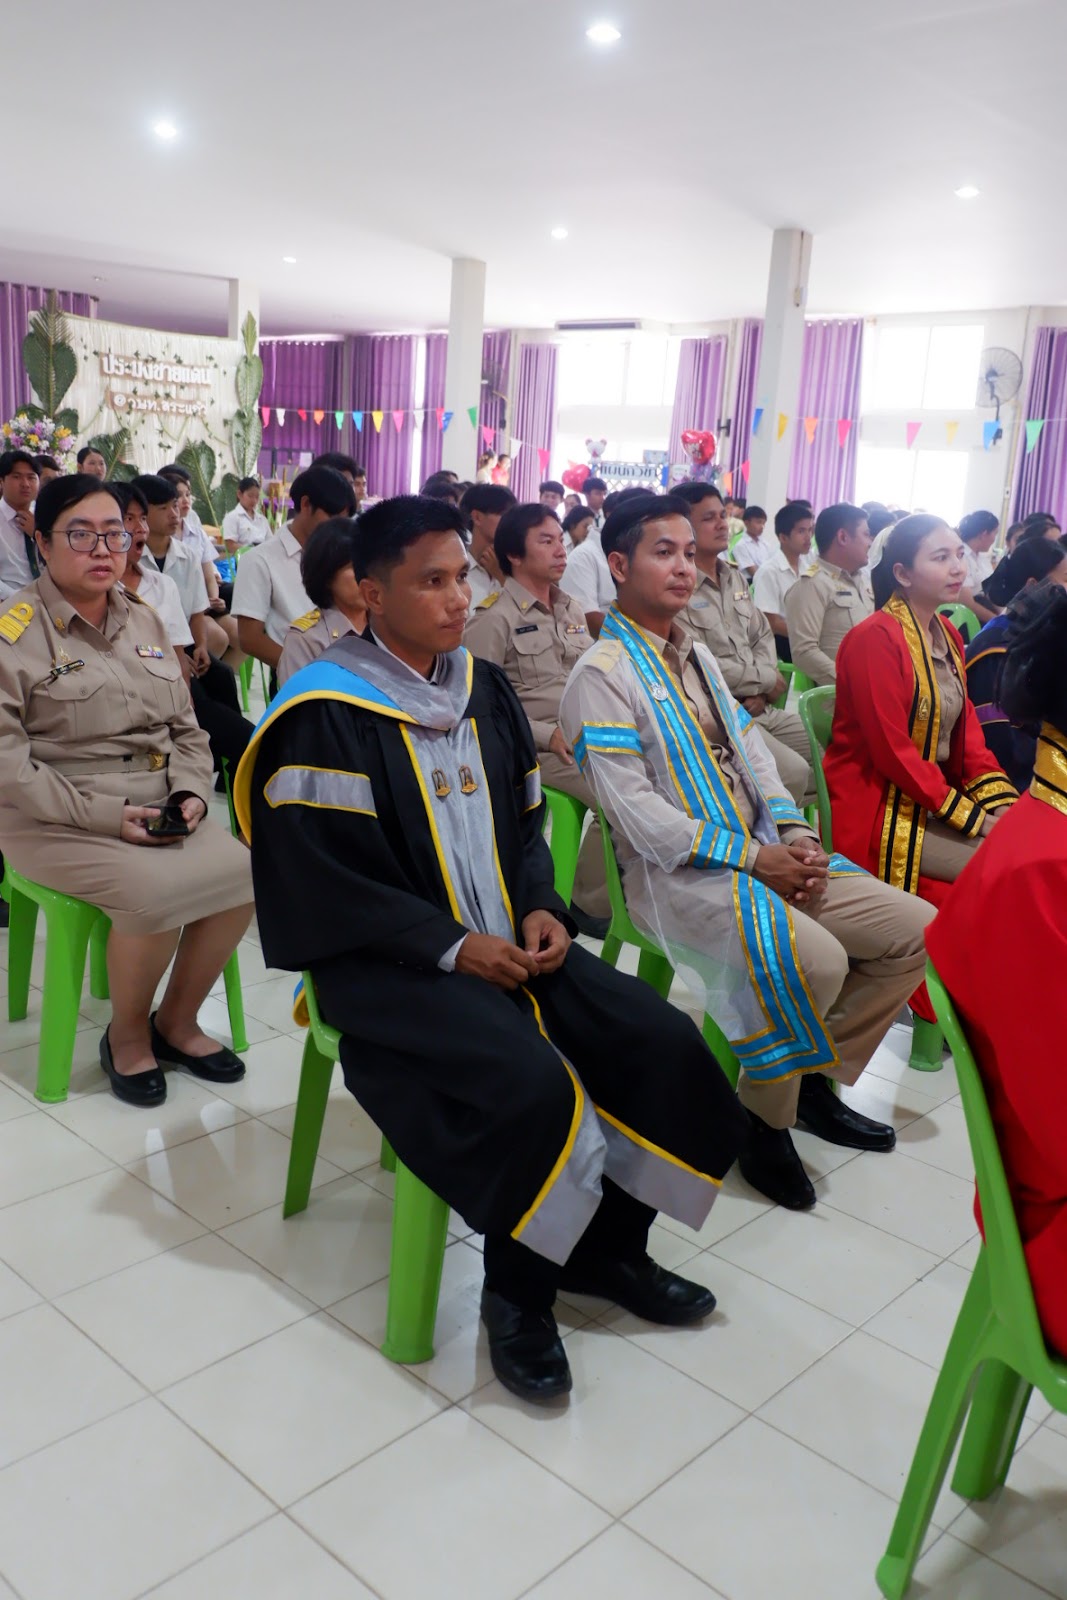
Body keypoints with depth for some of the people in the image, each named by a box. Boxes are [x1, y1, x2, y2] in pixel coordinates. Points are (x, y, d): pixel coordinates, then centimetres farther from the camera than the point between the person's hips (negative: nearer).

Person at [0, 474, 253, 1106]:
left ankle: (177, 1020, 6)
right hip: (58, 820, -6)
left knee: (242, 874, -16)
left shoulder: (146, 624, 13)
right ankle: (127, 1034, -1)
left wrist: (190, 794, -4)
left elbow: (186, 729, 16)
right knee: (157, 891, -30)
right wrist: (104, 814, -20)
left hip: (158, 811, 6)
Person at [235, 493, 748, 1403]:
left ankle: (604, 1246, 14)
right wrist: (451, 946, -18)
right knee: (535, 1084, -29)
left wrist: (540, 907, -3)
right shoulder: (323, 717, -12)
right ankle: (518, 1293, -2)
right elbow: (317, 880, -15)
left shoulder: (483, 687, 8)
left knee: (664, 1044, -9)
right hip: (387, 963, -6)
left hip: (509, 941, 7)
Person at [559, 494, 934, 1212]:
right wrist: (751, 858, -17)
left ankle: (815, 1077, 14)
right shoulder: (603, 673, -9)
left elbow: (751, 749, 17)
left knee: (916, 929, 1)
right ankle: (764, 1117, -5)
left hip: (763, 852, 9)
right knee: (813, 958, -32)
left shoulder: (696, 654, 18)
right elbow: (636, 811, -17)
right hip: (676, 874, -8)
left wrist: (793, 831, -1)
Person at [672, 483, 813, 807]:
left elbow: (763, 636, 18)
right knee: (794, 772, -24)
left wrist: (761, 691, -2)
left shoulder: (735, 577, 16)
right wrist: (766, 679, -6)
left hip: (760, 708, 9)